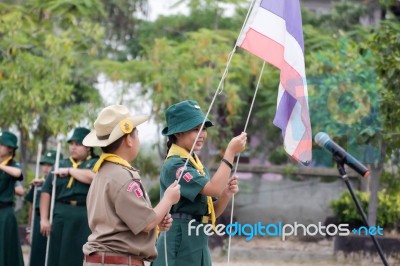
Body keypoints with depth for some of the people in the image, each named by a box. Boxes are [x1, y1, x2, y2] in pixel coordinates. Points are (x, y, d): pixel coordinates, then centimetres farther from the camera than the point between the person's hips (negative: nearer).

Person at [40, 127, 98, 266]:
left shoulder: (96, 164, 6)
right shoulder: (60, 165, 17)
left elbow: (92, 177, -18)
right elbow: (46, 192, 11)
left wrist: (69, 170, -4)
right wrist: (44, 218, 1)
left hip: (86, 218, -3)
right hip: (61, 216, 4)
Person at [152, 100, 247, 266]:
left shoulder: (196, 164, 16)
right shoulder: (174, 165, -13)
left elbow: (211, 213, 16)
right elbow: (213, 188, -24)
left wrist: (226, 194, -4)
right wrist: (230, 152, -17)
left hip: (197, 245, 10)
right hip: (179, 244, -10)